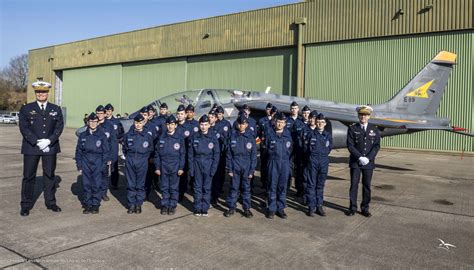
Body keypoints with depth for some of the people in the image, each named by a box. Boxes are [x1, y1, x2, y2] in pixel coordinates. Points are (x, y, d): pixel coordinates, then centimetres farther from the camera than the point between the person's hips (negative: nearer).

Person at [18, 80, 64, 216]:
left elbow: (59, 127, 1)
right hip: (31, 148, -1)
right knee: (28, 176, 3)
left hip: (50, 147, 1)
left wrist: (49, 140, -13)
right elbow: (24, 128, -4)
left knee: (50, 175, 8)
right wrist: (37, 142, -15)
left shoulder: (56, 109, 9)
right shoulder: (26, 109, 4)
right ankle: (26, 205, 13)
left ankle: (51, 202, 19)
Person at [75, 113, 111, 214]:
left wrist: (107, 160, -7)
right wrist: (79, 165, 7)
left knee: (96, 185, 0)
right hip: (86, 163, 2)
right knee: (86, 185, 5)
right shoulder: (82, 135, 7)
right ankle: (87, 204, 16)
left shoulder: (102, 135, 1)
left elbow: (106, 150, 4)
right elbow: (78, 151, 10)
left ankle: (95, 205, 11)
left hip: (97, 163, -2)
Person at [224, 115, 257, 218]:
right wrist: (229, 169, -3)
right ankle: (231, 208, 17)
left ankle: (246, 208, 19)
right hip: (235, 167, 0)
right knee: (234, 188, 6)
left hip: (246, 167, 0)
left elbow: (253, 155, 1)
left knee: (246, 188, 8)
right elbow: (228, 154, 2)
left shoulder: (250, 137, 0)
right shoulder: (232, 136, 0)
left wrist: (252, 170, -4)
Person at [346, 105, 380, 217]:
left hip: (368, 162, 2)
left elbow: (377, 146, 0)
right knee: (354, 184, 0)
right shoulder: (352, 128, 0)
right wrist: (360, 157, -15)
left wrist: (368, 158, -12)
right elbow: (350, 145, -6)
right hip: (355, 162, -1)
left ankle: (365, 208, 18)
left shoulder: (374, 129, 5)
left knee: (367, 186, 7)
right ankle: (352, 208, 12)